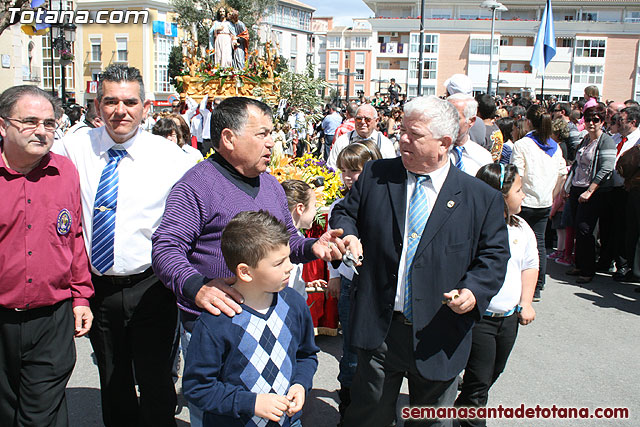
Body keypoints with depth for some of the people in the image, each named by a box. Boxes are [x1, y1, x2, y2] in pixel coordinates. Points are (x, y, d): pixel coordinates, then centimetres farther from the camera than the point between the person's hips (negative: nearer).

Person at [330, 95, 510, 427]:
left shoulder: (483, 198, -5)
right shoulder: (375, 176, 0)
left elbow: (494, 256, -2)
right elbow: (344, 211, 11)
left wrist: (475, 290, -19)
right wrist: (347, 234, -11)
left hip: (438, 336, -1)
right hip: (379, 328, 1)